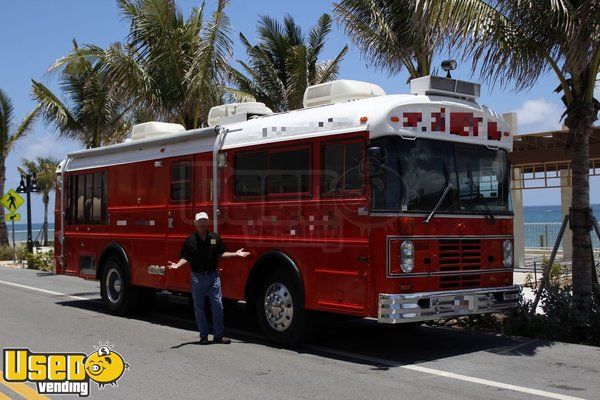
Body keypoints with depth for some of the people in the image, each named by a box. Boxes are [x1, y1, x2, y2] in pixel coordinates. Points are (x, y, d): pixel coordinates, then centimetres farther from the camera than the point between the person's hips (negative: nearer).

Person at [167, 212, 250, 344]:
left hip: (213, 276, 2)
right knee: (199, 308, 7)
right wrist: (177, 265, -19)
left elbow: (221, 253, 11)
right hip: (197, 277, -1)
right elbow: (185, 257, -2)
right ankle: (203, 335, 18)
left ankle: (218, 335, 11)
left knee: (218, 306, 2)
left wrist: (235, 254, 4)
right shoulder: (190, 240, -2)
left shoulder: (215, 237, 4)